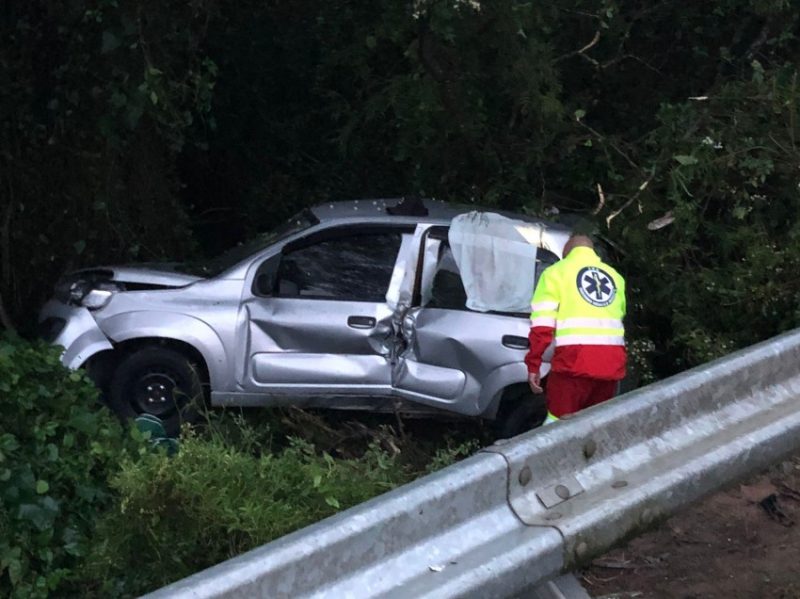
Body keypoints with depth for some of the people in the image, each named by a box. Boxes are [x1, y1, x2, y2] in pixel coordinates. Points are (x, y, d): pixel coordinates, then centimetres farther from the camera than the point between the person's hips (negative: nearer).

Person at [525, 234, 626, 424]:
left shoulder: (557, 271, 9)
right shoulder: (614, 276, 23)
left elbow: (542, 323, -1)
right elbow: (619, 316, 18)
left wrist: (533, 364, 0)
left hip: (575, 359, -4)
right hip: (612, 360, 4)